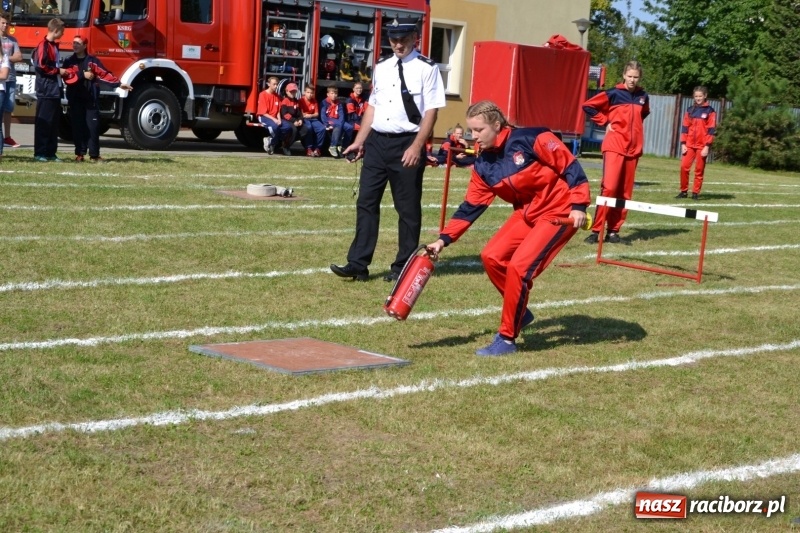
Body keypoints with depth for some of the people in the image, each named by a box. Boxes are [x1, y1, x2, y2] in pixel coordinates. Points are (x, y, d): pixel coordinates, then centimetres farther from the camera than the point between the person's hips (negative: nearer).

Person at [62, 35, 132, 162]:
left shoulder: (92, 61, 8)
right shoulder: (69, 61, 8)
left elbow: (105, 74, 3)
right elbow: (67, 77, -7)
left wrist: (119, 83, -6)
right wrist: (82, 75, -17)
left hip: (90, 99, -1)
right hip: (75, 99, 1)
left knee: (93, 126, -4)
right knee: (78, 127, 2)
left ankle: (94, 155, 0)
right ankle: (80, 154, 10)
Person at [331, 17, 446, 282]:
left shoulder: (427, 68, -5)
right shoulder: (381, 68, 13)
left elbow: (431, 111, -10)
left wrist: (416, 146, -18)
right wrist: (359, 141, 13)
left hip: (407, 144, -6)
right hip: (376, 141, 6)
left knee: (408, 208, 4)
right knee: (366, 202, 4)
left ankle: (403, 266, 14)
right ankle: (358, 265, 8)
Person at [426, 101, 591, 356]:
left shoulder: (531, 140, -20)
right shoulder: (483, 165, 1)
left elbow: (570, 166, -16)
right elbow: (471, 206, 5)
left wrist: (579, 205, -21)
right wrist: (444, 239, -2)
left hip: (560, 212, -8)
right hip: (527, 212, 8)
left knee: (519, 266, -18)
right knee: (491, 256, -2)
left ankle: (507, 339, -6)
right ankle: (519, 312, 20)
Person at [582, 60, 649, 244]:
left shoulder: (643, 96, 8)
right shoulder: (613, 93, -5)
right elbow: (588, 106, 0)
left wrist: (634, 127, 14)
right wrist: (605, 122, -2)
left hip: (633, 148, 5)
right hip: (615, 146, -5)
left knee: (625, 192, 4)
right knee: (609, 187, -14)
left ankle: (613, 230, 11)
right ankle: (596, 230, -11)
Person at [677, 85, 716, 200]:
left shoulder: (710, 111, 0)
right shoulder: (690, 110, 12)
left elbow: (711, 130, -4)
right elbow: (685, 127, 10)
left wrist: (707, 146, -11)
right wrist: (683, 144, 1)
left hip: (702, 146, -3)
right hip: (689, 145, 3)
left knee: (699, 170, 0)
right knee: (684, 167, -7)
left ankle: (695, 193, 6)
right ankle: (684, 191, 3)